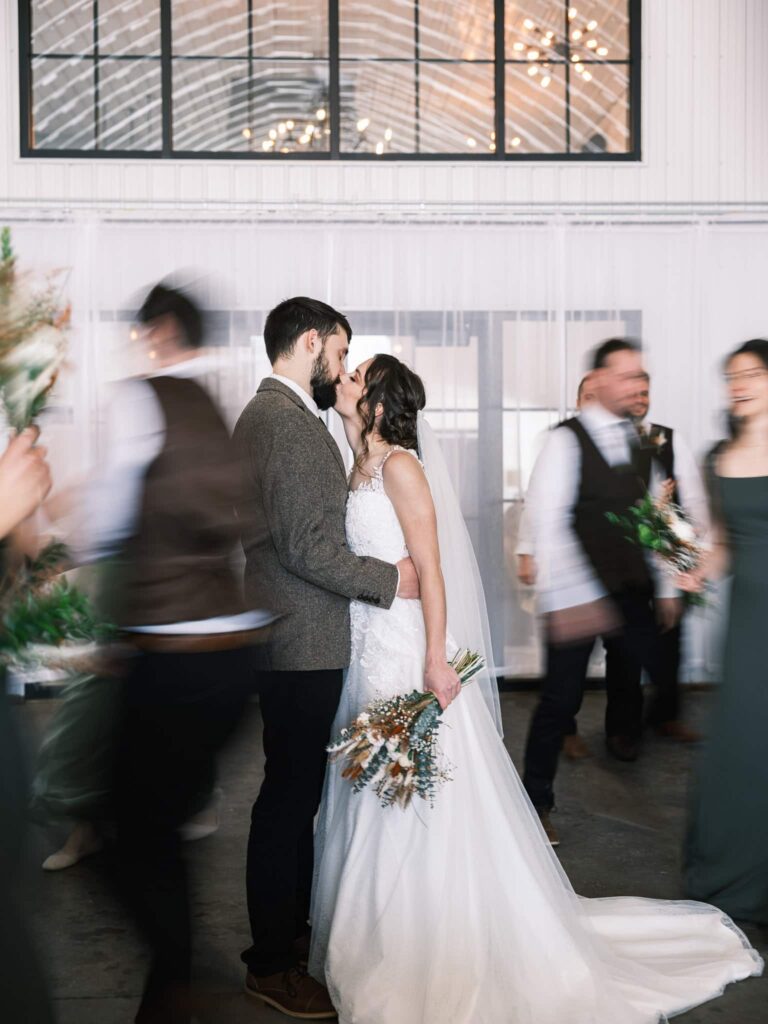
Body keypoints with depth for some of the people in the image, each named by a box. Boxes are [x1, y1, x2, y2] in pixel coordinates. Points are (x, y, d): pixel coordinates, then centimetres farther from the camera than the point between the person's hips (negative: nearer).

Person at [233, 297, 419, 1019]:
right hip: (302, 642, -11)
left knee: (296, 790, 19)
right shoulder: (292, 424, -19)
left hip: (284, 635, 11)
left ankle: (289, 925, 34)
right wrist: (389, 579, -11)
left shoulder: (260, 413, 15)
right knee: (290, 795, 0)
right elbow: (308, 548, -23)